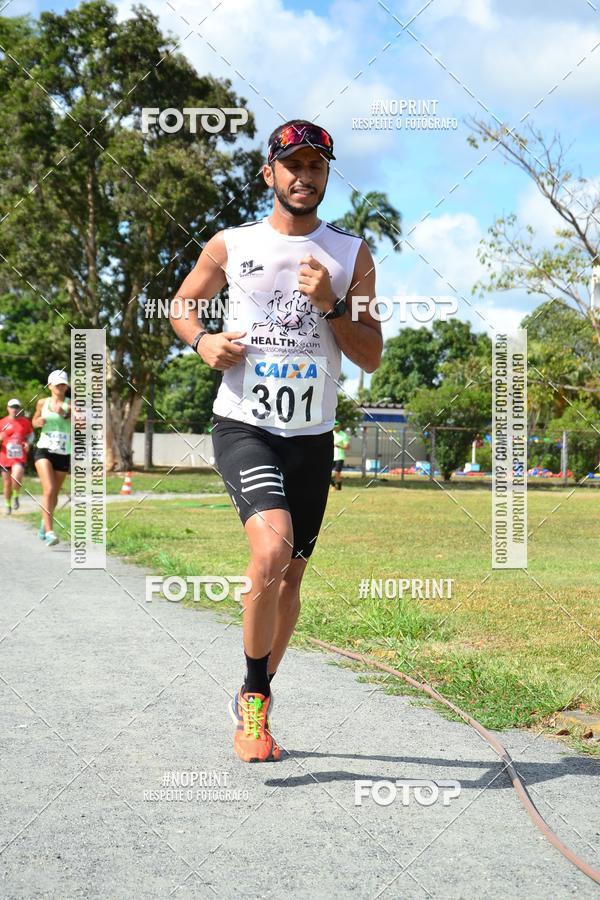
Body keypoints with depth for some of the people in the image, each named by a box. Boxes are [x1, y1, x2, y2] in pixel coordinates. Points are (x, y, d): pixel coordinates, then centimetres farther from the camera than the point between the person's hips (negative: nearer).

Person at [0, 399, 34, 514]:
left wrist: (28, 443, -4)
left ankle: (16, 496, 5)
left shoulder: (25, 422, 4)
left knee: (16, 478, -24)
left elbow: (30, 435, 17)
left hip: (20, 457, -1)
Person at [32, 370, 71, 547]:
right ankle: (49, 532, -23)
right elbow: (34, 422, 22)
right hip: (44, 451, -1)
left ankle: (45, 521, 41)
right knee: (49, 490, -19)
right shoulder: (42, 403, 6)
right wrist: (38, 422, -2)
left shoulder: (70, 404, 2)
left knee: (55, 494, 12)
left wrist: (64, 413, -30)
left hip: (64, 455, 1)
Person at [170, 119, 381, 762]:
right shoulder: (231, 245, 3)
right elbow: (181, 305, 19)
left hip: (312, 437, 3)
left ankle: (252, 705, 29)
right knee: (271, 547, -26)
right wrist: (203, 341, -2)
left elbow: (371, 357, 5)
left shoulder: (351, 255, 6)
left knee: (290, 576, 10)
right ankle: (255, 693, -6)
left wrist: (331, 306, -12)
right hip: (244, 425, -3)